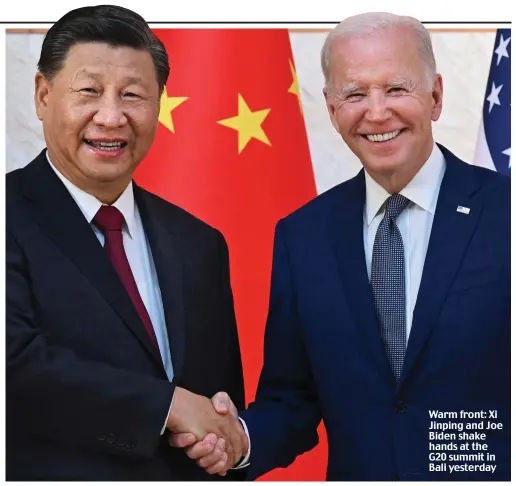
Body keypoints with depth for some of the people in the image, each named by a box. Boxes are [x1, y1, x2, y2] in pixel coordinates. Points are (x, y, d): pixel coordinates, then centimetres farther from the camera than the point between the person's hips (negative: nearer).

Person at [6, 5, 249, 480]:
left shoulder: (199, 245, 2)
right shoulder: (14, 222, -14)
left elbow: (222, 395, 8)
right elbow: (16, 363, -27)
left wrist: (229, 440, -13)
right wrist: (167, 404, -23)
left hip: (189, 471, 5)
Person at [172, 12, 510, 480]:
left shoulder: (501, 211, -12)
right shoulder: (301, 236, -3)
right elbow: (292, 401, 1)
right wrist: (241, 437, -17)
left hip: (487, 468, -2)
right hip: (354, 471, 3)